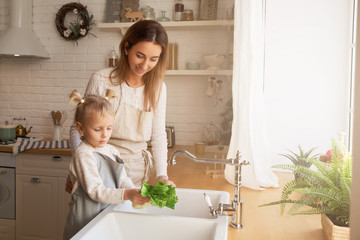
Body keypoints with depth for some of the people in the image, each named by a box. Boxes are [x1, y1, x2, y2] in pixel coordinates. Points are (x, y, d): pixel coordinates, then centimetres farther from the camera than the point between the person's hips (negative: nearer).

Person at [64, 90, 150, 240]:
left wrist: (135, 193, -18)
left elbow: (123, 180, 2)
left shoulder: (112, 151, 6)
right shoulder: (84, 155, -16)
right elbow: (95, 191, -22)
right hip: (86, 220, -6)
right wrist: (126, 195, -32)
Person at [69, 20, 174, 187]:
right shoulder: (101, 81, -12)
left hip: (139, 173, 3)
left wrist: (162, 175, -7)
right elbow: (78, 128, -5)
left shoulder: (157, 87, -1)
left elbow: (158, 135, 3)